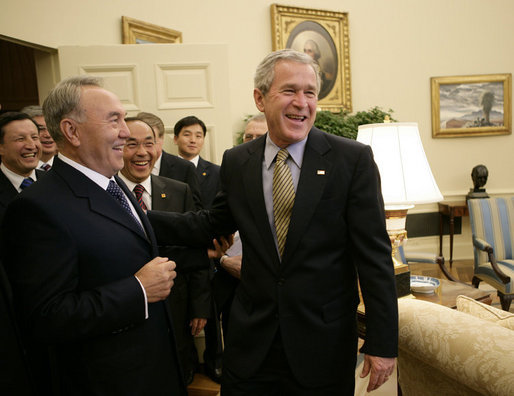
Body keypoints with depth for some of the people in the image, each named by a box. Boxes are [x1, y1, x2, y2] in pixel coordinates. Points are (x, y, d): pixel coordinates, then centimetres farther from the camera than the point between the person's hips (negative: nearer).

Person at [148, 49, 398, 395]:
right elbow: (212, 224, 12)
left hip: (325, 343, -2)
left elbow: (375, 256, -10)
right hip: (251, 342, 3)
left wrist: (383, 343, -10)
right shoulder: (236, 162, 0)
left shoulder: (353, 159, -10)